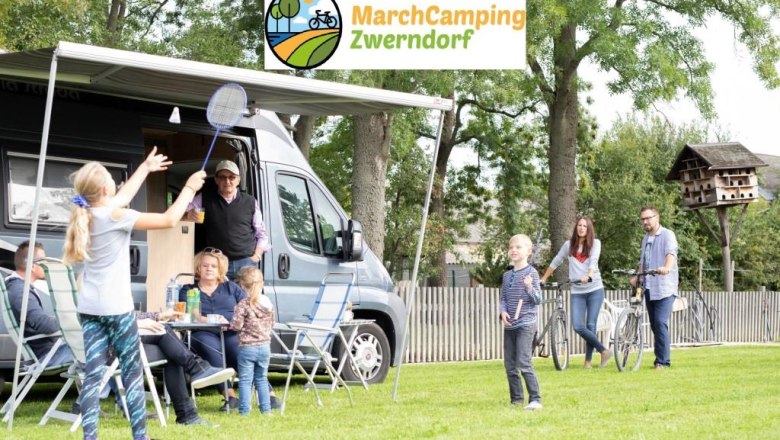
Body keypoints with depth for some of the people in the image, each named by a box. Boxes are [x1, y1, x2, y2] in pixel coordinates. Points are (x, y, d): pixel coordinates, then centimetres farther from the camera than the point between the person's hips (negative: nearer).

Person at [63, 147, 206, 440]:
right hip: (116, 308, -6)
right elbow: (169, 220, -12)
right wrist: (189, 188, 0)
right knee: (132, 372, 3)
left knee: (93, 374, 1)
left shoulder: (86, 214, 8)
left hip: (89, 308, 6)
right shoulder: (114, 216, -14)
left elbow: (122, 198, 27)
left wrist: (145, 168, 38)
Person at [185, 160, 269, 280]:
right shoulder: (205, 198, 7)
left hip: (246, 262, 0)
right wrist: (188, 215, -18)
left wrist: (256, 256, 0)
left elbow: (262, 234, 15)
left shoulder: (250, 202, 9)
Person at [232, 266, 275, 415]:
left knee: (245, 380, 1)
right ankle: (265, 408, 16)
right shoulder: (268, 304, 3)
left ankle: (244, 409, -1)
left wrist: (230, 323, 4)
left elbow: (236, 325, -16)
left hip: (247, 347, -5)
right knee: (261, 379, 16)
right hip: (264, 346, 5)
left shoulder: (243, 305, -15)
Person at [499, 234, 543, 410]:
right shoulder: (507, 275, 12)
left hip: (526, 324, -6)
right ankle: (516, 399, 19)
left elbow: (538, 300, -7)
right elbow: (503, 298, 14)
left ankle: (535, 399, -12)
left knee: (523, 363, -16)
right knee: (509, 365, 8)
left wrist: (529, 288, -26)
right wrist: (503, 311, -6)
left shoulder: (531, 273, -5)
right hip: (510, 325, 7)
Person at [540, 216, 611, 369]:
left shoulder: (595, 243, 2)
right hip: (577, 291, 2)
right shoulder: (569, 245, 9)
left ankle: (588, 360, 6)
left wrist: (588, 276, -33)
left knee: (590, 325, -5)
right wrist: (543, 279, 17)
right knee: (578, 327, -12)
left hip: (594, 289, -2)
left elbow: (593, 261, -15)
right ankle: (603, 350, 1)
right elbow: (555, 262, 17)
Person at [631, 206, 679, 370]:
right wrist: (637, 277, 8)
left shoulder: (667, 235, -6)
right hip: (649, 287, 7)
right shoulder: (646, 238, 19)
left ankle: (662, 361, -11)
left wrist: (667, 268, -43)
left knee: (660, 323, -15)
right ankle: (661, 359, 16)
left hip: (664, 288, -7)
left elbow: (671, 253, -24)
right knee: (654, 325, 8)